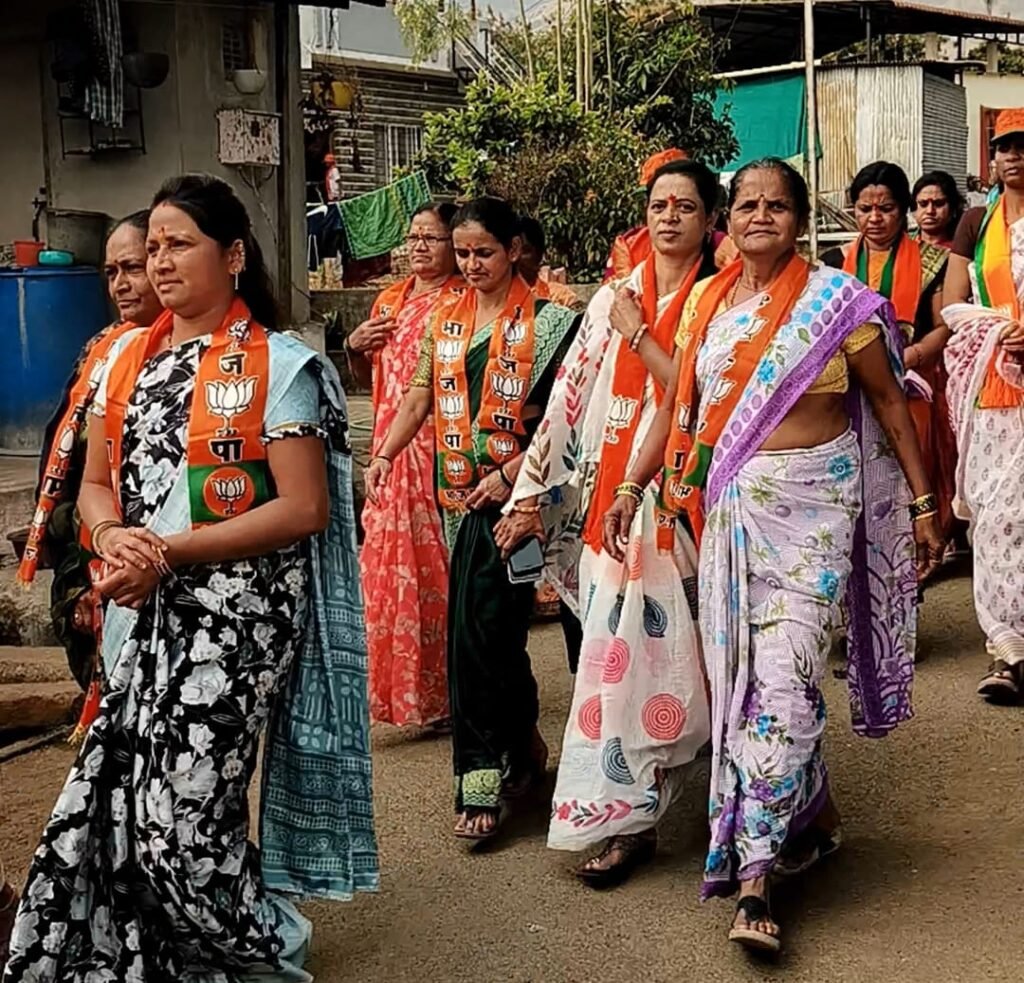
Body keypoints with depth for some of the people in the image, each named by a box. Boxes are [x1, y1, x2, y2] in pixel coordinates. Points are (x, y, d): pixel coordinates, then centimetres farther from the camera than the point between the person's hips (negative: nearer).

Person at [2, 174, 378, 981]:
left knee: (179, 815, -7)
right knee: (122, 808, 7)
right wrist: (113, 538, -9)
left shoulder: (278, 365, -7)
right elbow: (96, 484, 15)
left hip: (234, 613, -6)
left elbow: (304, 508, -13)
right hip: (142, 615, 6)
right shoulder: (129, 358, 11)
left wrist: (171, 554, -17)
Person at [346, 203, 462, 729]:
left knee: (433, 566, -4)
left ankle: (439, 691, 6)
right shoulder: (389, 300, 16)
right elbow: (368, 378, 24)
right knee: (387, 565, 7)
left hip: (438, 450, -7)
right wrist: (356, 347, 6)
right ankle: (400, 685, 19)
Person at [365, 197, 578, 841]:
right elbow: (420, 395, 16)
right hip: (460, 492, 6)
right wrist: (384, 455, 4)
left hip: (510, 492, -6)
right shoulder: (448, 319, 14)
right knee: (498, 627, 12)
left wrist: (510, 472, -17)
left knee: (478, 627, -11)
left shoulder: (545, 321, -4)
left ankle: (481, 781, -4)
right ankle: (523, 748, 27)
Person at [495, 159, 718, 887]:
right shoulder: (615, 298, 10)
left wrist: (638, 336, -9)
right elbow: (571, 399, 9)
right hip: (612, 495, 4)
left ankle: (624, 814, 3)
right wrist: (532, 493, 6)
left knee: (635, 646, -6)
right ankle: (630, 813, 18)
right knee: (625, 647, 5)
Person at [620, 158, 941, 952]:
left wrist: (922, 501, -1)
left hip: (814, 503, -5)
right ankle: (814, 813, 31)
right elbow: (678, 407, 11)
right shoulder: (707, 303, 8)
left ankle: (754, 873, -6)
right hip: (731, 504, 5)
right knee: (738, 668, 8)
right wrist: (632, 488, 4)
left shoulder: (837, 301, -4)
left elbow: (888, 400, 1)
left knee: (783, 671, -11)